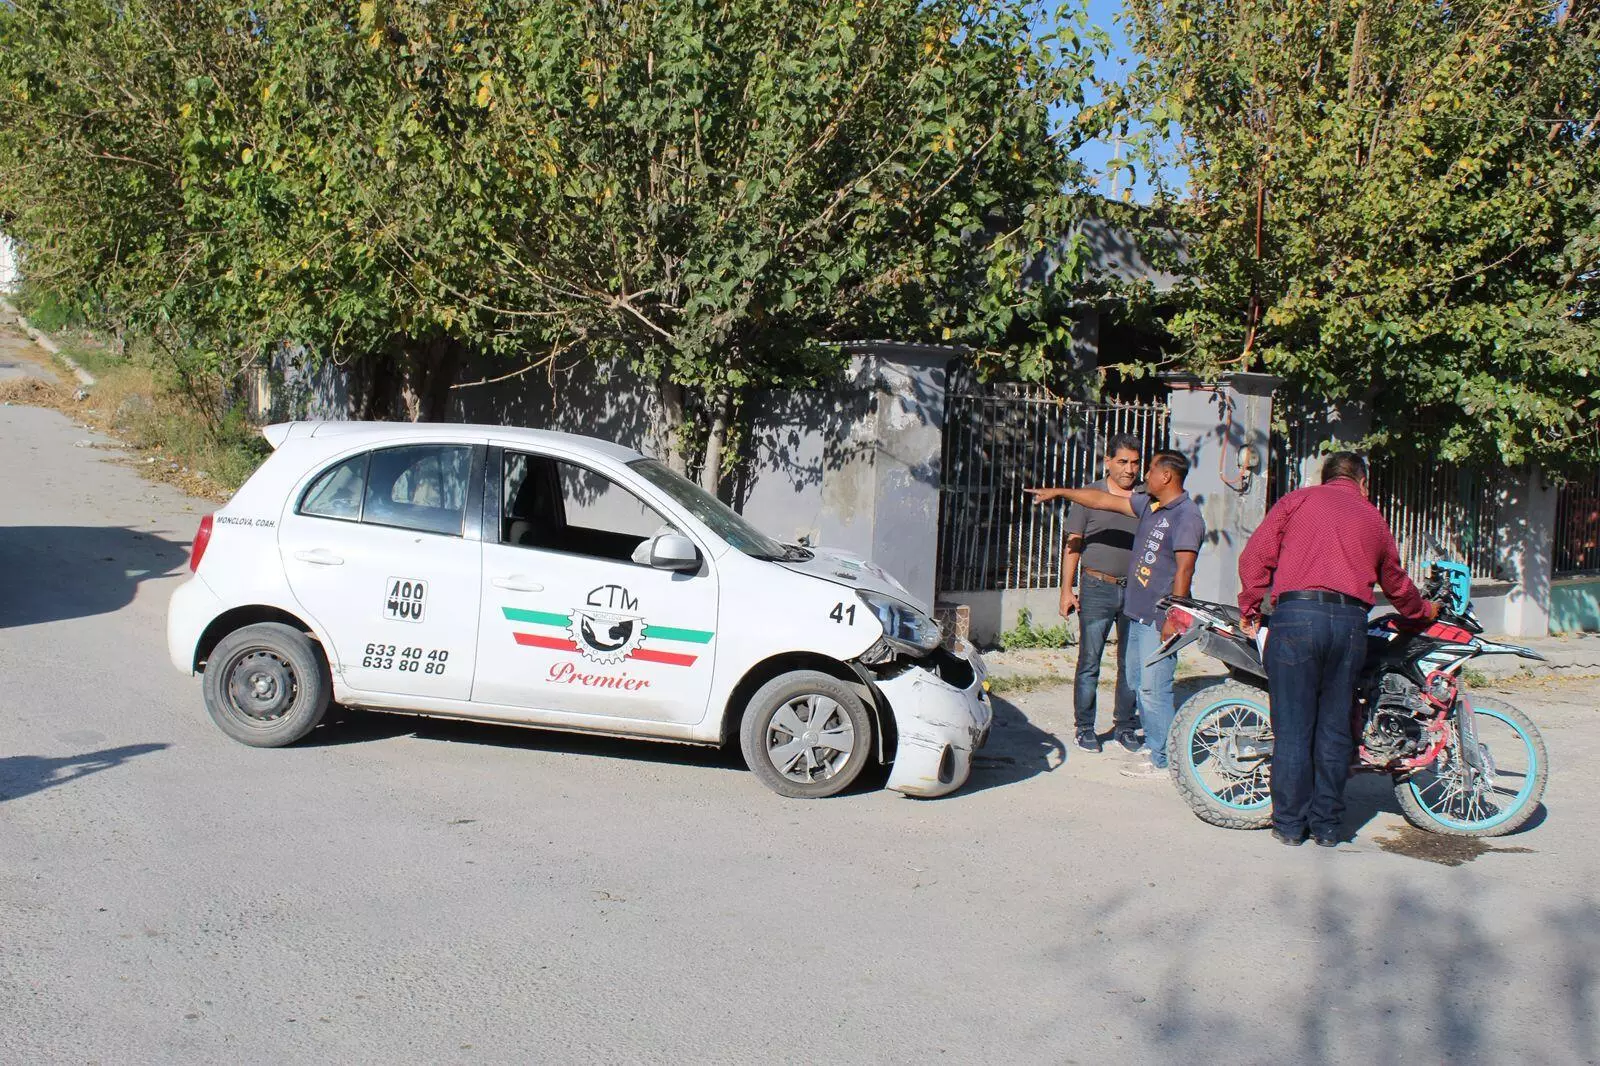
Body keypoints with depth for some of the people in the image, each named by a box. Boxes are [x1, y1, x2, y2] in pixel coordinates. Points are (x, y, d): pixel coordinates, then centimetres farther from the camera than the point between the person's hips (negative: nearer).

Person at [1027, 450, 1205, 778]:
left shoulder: (1186, 516, -13)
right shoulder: (1149, 504, 13)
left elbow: (1184, 569, -18)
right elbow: (1105, 501, 22)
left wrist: (1174, 619, -22)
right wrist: (1059, 492, 25)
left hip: (1160, 619, -9)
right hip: (1138, 613, 9)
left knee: (1153, 689, -8)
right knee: (1136, 683, 13)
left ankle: (1164, 761, -1)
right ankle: (1155, 744, 21)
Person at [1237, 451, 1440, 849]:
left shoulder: (1297, 500, 12)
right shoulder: (1373, 518, 21)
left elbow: (1256, 555, 1)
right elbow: (1395, 583, 33)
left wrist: (1250, 609, 8)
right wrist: (1423, 610, 52)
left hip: (1296, 614, -3)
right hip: (1351, 620, 3)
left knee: (1293, 726, 1)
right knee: (1334, 726, 10)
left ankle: (1289, 824, 5)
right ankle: (1326, 824, 15)